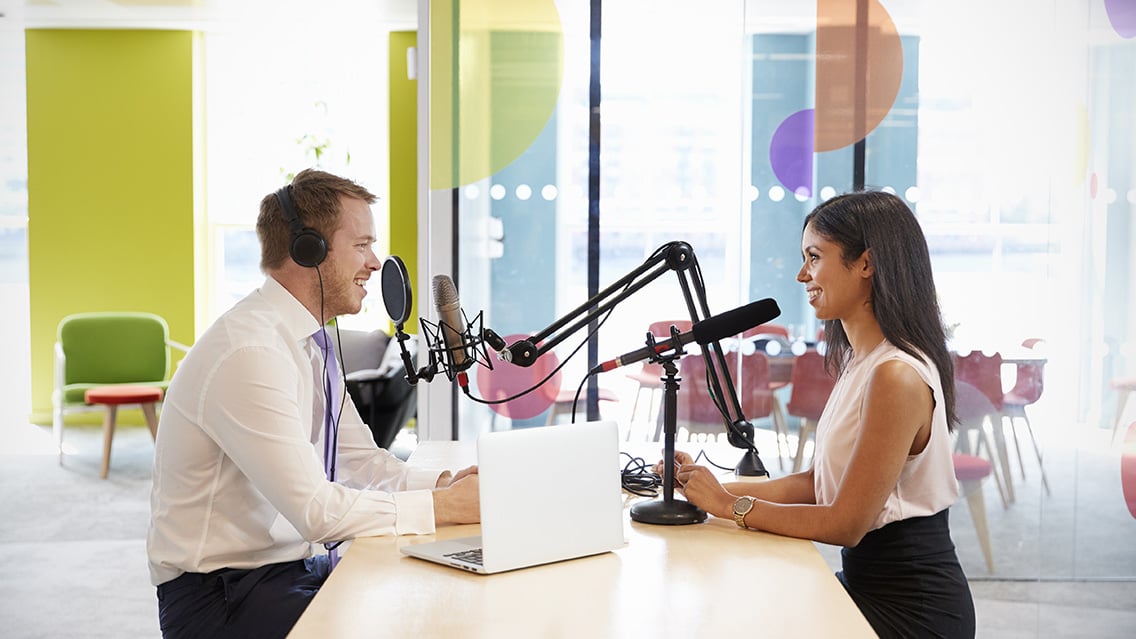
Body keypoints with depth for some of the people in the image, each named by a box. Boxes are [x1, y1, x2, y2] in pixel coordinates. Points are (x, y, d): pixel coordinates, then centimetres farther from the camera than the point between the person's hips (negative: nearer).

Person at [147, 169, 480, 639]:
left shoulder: (313, 341, 8)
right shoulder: (250, 353, -23)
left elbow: (361, 461, 12)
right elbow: (315, 511, -26)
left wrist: (445, 483, -6)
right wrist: (444, 506, -21)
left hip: (293, 563, 9)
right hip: (219, 595, -9)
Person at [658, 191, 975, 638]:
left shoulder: (897, 376, -22)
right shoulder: (861, 363, 9)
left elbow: (845, 524, -20)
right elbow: (819, 481, 11)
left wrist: (731, 506, -12)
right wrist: (715, 489, 3)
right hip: (870, 580, 8)